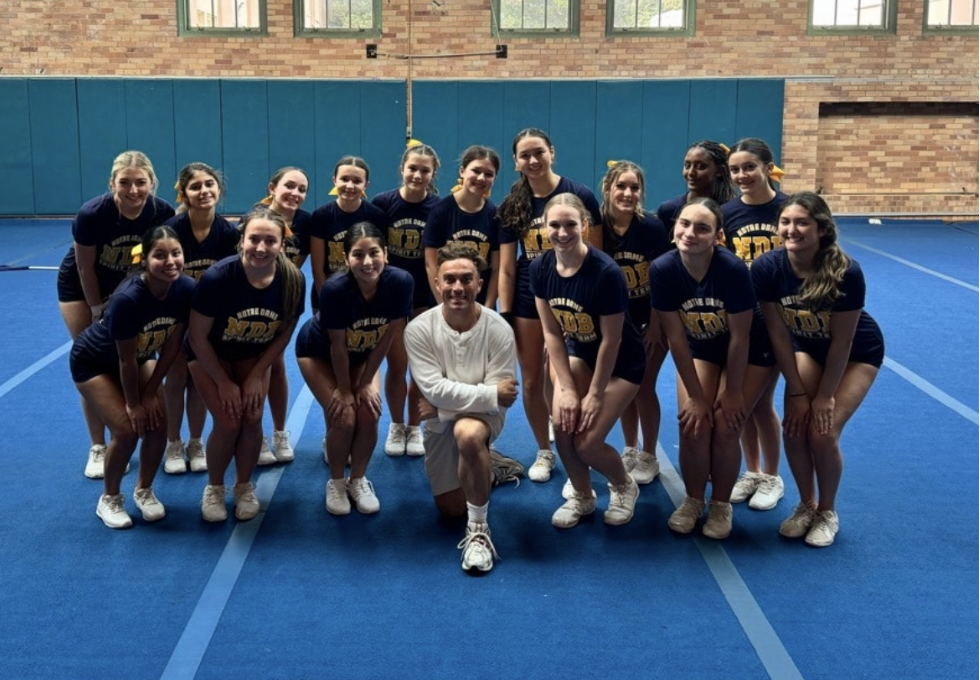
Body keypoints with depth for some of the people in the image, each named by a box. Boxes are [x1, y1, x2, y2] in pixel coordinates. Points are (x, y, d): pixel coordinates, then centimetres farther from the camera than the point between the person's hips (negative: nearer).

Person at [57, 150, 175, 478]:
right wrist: (99, 311, -10)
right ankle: (97, 448, 7)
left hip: (131, 287, 2)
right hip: (81, 287, -2)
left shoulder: (163, 214, -28)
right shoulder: (91, 214, -34)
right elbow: (86, 269, -20)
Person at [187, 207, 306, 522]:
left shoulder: (293, 281, -26)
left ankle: (244, 486, 16)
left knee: (252, 420, -11)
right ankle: (214, 488, 13)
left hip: (254, 356, 2)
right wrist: (224, 382, -17)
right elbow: (197, 337, -22)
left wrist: (257, 375, -11)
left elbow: (284, 333, -9)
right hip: (210, 354, -2)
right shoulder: (217, 277, -34)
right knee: (227, 423, -14)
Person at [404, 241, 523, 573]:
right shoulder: (419, 329, -20)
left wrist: (446, 402, -22)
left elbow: (500, 399, -22)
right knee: (450, 508, 12)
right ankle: (490, 467, 45)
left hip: (483, 414, -3)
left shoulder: (498, 329, -23)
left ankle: (479, 530, -24)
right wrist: (490, 394, -26)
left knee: (467, 434, -41)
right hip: (439, 421, 3)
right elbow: (434, 389, -24)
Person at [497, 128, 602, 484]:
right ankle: (544, 452, 27)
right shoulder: (512, 206, 1)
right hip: (528, 301, 3)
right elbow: (506, 269, 3)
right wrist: (504, 316, -1)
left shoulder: (579, 196, -8)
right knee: (532, 382, 9)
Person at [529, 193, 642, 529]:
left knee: (587, 442, -11)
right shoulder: (540, 268, -14)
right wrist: (567, 388, -10)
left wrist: (595, 394, -16)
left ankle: (624, 486, 22)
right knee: (562, 427, -12)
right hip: (578, 353, 5)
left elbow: (611, 341, -22)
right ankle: (582, 496, 17)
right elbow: (552, 332, -7)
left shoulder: (605, 272, -30)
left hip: (621, 363, -5)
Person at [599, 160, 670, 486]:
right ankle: (630, 451, 28)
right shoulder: (599, 227, -12)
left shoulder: (652, 226, -20)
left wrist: (657, 324, -14)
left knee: (643, 386, -2)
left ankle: (649, 457, 14)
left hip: (653, 318, -3)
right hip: (619, 319, 3)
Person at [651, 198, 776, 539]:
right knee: (693, 425, -10)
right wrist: (696, 396, -13)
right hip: (699, 350, 3)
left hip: (749, 353, -2)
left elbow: (739, 338, -22)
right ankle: (693, 500, 15)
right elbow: (676, 338, -17)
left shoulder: (733, 269, -33)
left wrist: (733, 392, -14)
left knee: (725, 427, -12)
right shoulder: (663, 269, -25)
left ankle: (721, 505, 12)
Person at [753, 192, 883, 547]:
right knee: (793, 428, -11)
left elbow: (842, 341, -24)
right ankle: (806, 504, 16)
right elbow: (778, 334, -17)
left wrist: (825, 395, -17)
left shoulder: (846, 272, -34)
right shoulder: (767, 268, -26)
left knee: (822, 432, -15)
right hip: (808, 348, 3)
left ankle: (827, 511, 10)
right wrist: (797, 392, -14)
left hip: (857, 354, -3)